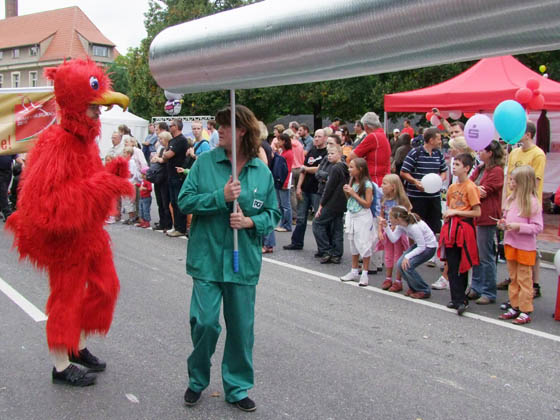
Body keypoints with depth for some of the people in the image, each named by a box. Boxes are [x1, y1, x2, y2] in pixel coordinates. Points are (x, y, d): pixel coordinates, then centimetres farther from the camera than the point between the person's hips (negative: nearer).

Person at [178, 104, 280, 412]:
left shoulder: (262, 172, 2)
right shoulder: (205, 162, -1)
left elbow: (273, 214, 7)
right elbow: (185, 201, -5)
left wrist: (252, 221, -13)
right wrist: (220, 197, -16)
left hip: (244, 261, 1)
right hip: (207, 257, -1)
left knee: (241, 327, 8)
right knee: (205, 321, -2)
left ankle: (237, 387, 27)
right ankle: (197, 380, 25)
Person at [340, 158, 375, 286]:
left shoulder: (367, 184, -15)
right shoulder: (352, 182, 6)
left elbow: (367, 204, -17)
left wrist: (353, 193, -19)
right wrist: (346, 192, -4)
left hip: (363, 217, -7)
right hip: (351, 215, 8)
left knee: (363, 245, -2)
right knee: (353, 244, 15)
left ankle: (364, 273, 6)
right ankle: (354, 271, 25)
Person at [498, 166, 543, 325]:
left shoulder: (532, 202, -16)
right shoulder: (510, 199, 6)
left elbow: (538, 227, -17)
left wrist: (519, 227, -25)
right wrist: (503, 223, 0)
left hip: (525, 247, -7)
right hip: (510, 244, 7)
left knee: (524, 279, 1)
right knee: (513, 278, 15)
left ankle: (526, 311, 8)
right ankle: (514, 308, 24)